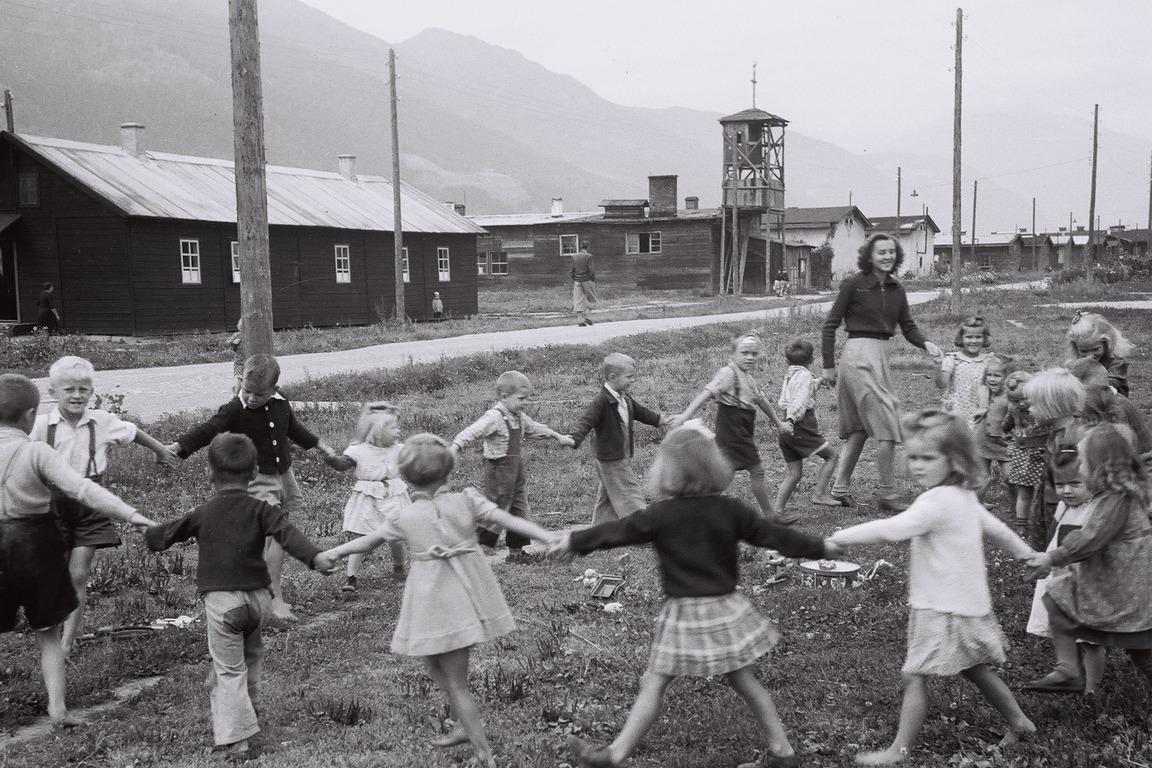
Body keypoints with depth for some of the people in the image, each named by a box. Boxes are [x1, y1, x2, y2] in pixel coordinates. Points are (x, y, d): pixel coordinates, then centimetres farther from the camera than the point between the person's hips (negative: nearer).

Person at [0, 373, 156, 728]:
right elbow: (82, 489, -20)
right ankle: (57, 706, 9)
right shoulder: (36, 452, -12)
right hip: (34, 545, -2)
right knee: (47, 635, 13)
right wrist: (129, 513, -22)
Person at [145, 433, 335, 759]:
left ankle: (235, 738, -4)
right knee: (251, 653, 27)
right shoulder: (260, 509, -1)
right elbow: (287, 533, -16)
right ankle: (245, 710, 38)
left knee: (229, 670, 1)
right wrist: (314, 556, -26)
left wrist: (147, 533, 36)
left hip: (220, 600, -2)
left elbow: (166, 535, 15)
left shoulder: (202, 514, 1)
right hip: (258, 598, 2)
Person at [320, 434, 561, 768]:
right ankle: (466, 726, 33)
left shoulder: (402, 518, -8)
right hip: (469, 598, 4)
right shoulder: (466, 501, -6)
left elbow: (368, 541, 6)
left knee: (455, 682, 5)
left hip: (436, 603, -4)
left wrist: (332, 552, 23)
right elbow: (511, 521, -14)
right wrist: (552, 539, -16)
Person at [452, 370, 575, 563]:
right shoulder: (494, 417, -19)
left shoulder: (519, 417, 9)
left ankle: (516, 552, 25)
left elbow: (534, 428, 27)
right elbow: (472, 432, -30)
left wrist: (558, 437, 37)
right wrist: (454, 448, -43)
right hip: (498, 470, -9)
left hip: (517, 470, 9)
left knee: (519, 510, 13)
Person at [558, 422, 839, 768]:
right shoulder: (730, 510, -3)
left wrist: (574, 541, 13)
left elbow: (616, 532, -2)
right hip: (726, 607, 4)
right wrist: (821, 547, 16)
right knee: (746, 681, 13)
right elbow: (774, 534, 3)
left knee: (654, 683, 3)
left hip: (685, 612, -4)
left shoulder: (661, 515, -11)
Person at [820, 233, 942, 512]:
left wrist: (926, 343, -10)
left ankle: (839, 488, 21)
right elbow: (830, 324, -5)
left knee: (860, 427, 13)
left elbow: (908, 327, 11)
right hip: (860, 355, -8)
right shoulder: (854, 284, -8)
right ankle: (887, 494, 1)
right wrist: (828, 365, -6)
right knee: (886, 425, -7)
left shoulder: (895, 289, 10)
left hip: (880, 355, 8)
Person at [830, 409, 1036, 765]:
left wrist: (838, 538, -28)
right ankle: (1018, 721, 37)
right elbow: (996, 527, 22)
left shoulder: (937, 501, -23)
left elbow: (892, 529, -31)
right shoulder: (964, 497, 8)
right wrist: (1027, 554, 37)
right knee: (974, 668, 24)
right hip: (968, 603, 10)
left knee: (915, 677, -4)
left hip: (945, 609, -10)